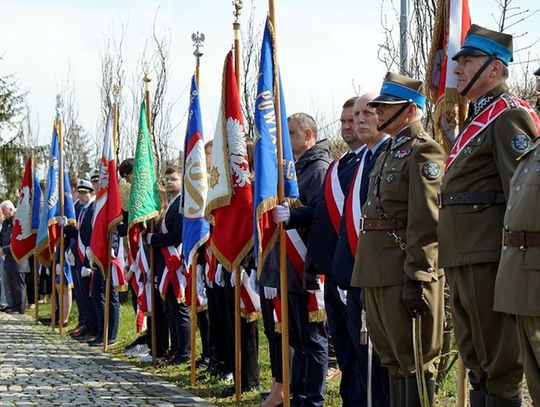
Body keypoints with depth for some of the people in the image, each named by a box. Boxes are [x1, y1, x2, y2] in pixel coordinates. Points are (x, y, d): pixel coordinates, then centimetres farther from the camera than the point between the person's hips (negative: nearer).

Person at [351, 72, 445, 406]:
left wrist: (417, 277, -22)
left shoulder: (423, 150, -10)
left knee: (413, 359, -4)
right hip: (378, 272, 10)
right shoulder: (390, 152, 20)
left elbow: (426, 220, -18)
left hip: (404, 272, -10)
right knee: (392, 357, 14)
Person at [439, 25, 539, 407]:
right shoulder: (477, 117, 21)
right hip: (463, 256, 10)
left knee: (498, 361, -5)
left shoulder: (508, 116, -10)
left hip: (489, 257, -10)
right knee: (475, 358, 15)